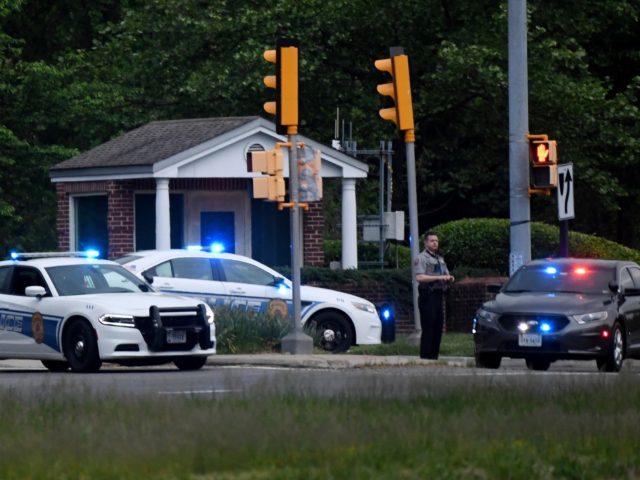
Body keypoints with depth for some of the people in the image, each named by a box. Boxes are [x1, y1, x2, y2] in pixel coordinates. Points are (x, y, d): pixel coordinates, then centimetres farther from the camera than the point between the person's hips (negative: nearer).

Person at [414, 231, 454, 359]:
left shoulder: (440, 259, 22)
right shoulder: (422, 258, -4)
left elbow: (446, 276, 26)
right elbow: (419, 277, -17)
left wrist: (450, 278, 1)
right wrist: (439, 277, -22)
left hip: (439, 295, 8)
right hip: (428, 296, -8)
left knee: (438, 329, 8)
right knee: (428, 329, -9)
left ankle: (434, 357, 13)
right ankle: (425, 357, -8)